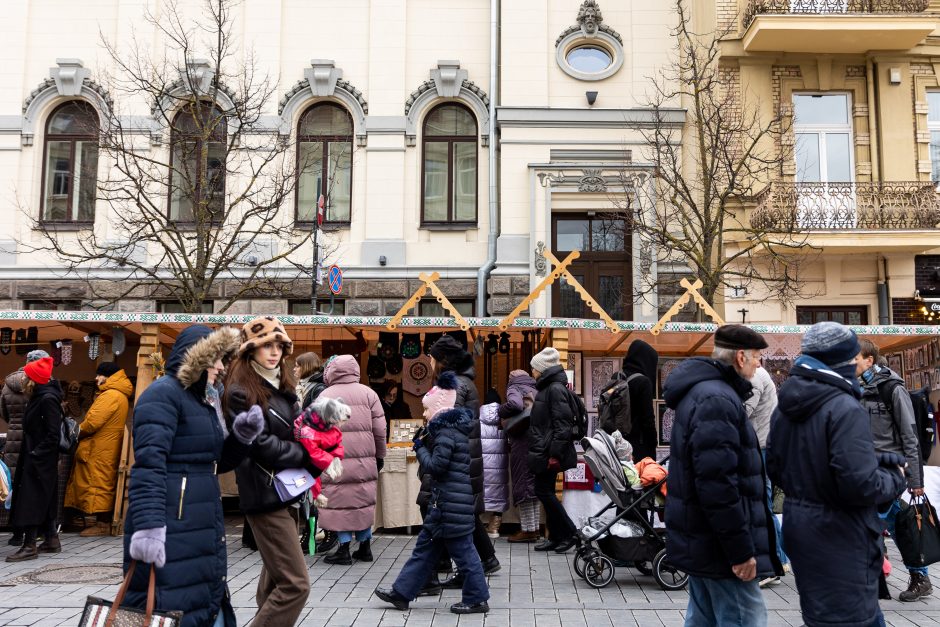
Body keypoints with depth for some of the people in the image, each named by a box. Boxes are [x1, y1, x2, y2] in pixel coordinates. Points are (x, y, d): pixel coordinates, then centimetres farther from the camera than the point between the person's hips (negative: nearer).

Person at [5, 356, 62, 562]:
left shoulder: (48, 399, -17)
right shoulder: (38, 398, 12)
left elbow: (53, 435, -21)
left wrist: (35, 454, -21)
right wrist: (30, 453, 8)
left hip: (39, 460, -9)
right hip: (34, 457, 9)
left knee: (31, 500, -7)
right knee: (43, 500, 14)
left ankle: (29, 546, -2)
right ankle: (51, 540, 22)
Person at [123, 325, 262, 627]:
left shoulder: (203, 400, 18)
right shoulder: (164, 393, -11)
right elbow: (148, 464, -23)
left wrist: (240, 436, 5)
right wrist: (149, 525, -32)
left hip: (203, 530, 10)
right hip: (170, 531, -10)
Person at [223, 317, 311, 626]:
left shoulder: (282, 386, 13)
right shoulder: (241, 392, -12)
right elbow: (262, 445, -17)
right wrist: (310, 455, -11)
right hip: (266, 493, -9)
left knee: (275, 579, 17)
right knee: (295, 583, -10)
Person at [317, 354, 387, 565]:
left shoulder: (325, 396, 2)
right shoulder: (368, 393, 4)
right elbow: (379, 430, 5)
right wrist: (379, 456, 16)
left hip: (335, 460, -2)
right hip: (364, 460, 2)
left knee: (341, 502, 3)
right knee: (364, 501, 12)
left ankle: (344, 549, 6)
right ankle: (365, 547, 20)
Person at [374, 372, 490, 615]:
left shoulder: (446, 431, -17)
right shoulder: (453, 428, 14)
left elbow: (436, 466, -21)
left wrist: (420, 448, -6)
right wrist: (425, 444, 9)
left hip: (451, 504, -11)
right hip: (447, 503, 11)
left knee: (462, 551, 0)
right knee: (425, 548, 14)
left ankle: (477, 599, 10)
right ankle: (401, 593, 22)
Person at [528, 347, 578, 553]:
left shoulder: (555, 389, -14)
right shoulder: (547, 388, 15)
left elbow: (562, 424, -20)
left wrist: (555, 454, -23)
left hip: (549, 452, -10)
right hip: (544, 451, 10)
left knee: (543, 491, -5)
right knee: (546, 492, 11)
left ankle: (569, 533, 3)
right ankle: (556, 537, 17)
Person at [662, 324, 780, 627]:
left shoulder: (700, 391, 14)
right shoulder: (717, 400, -20)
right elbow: (718, 483, -27)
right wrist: (741, 550, -22)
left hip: (699, 538, 11)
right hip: (719, 543, -10)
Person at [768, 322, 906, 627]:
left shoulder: (785, 407, 6)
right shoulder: (844, 408, -20)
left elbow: (775, 468, 13)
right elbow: (861, 484, -25)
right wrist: (894, 478, -6)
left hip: (798, 526, 8)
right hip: (837, 534, -8)